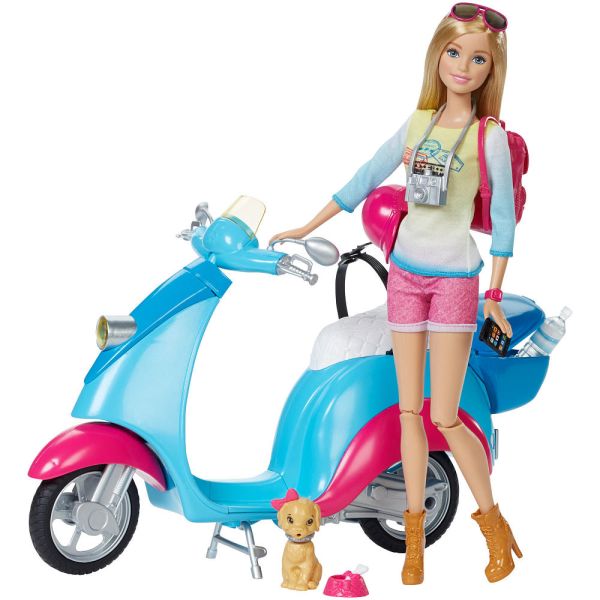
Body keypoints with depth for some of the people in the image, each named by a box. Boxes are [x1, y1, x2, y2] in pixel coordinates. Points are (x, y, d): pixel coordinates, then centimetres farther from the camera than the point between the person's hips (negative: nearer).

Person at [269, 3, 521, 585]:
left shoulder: (491, 136, -5)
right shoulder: (417, 123, 6)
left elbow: (503, 216, -1)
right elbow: (365, 179, 14)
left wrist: (495, 294, -2)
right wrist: (308, 228, 16)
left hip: (455, 278, -4)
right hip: (405, 272, 4)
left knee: (445, 417, -6)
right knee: (409, 410, 6)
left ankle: (492, 521, 13)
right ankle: (414, 531, 16)